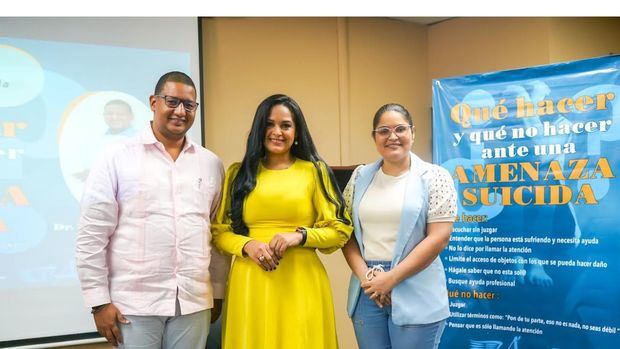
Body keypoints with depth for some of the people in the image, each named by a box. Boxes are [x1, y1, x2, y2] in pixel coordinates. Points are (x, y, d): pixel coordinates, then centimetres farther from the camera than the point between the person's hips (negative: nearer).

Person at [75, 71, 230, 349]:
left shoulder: (211, 163, 7)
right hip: (134, 303, -3)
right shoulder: (117, 158, -3)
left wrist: (218, 291, 11)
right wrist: (99, 301, -6)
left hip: (195, 302, 3)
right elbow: (91, 235, -5)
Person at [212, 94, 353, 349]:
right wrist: (247, 245, -10)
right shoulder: (238, 173, 10)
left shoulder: (314, 171, 6)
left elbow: (340, 230, 2)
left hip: (301, 283, -1)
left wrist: (300, 236, -13)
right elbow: (218, 231, 8)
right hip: (251, 284, 1)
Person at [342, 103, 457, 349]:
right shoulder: (360, 177, 8)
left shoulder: (434, 177, -3)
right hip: (367, 292, 4)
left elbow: (439, 237, -9)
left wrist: (391, 278, -12)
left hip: (417, 295, -3)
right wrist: (364, 275, -8)